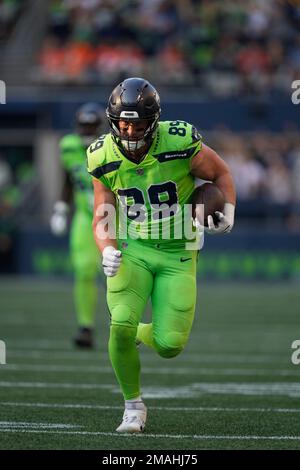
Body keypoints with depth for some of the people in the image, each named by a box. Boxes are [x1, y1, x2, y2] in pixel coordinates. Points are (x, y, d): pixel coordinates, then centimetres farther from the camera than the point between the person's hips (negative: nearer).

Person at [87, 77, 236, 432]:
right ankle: (133, 405, 4)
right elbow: (103, 218, -1)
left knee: (169, 345, -7)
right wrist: (107, 251, -20)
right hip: (133, 250, 1)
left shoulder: (181, 144, -18)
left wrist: (228, 211, -14)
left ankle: (140, 333, 33)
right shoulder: (105, 160, -9)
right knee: (121, 326, -20)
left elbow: (220, 174, 1)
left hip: (177, 253, -1)